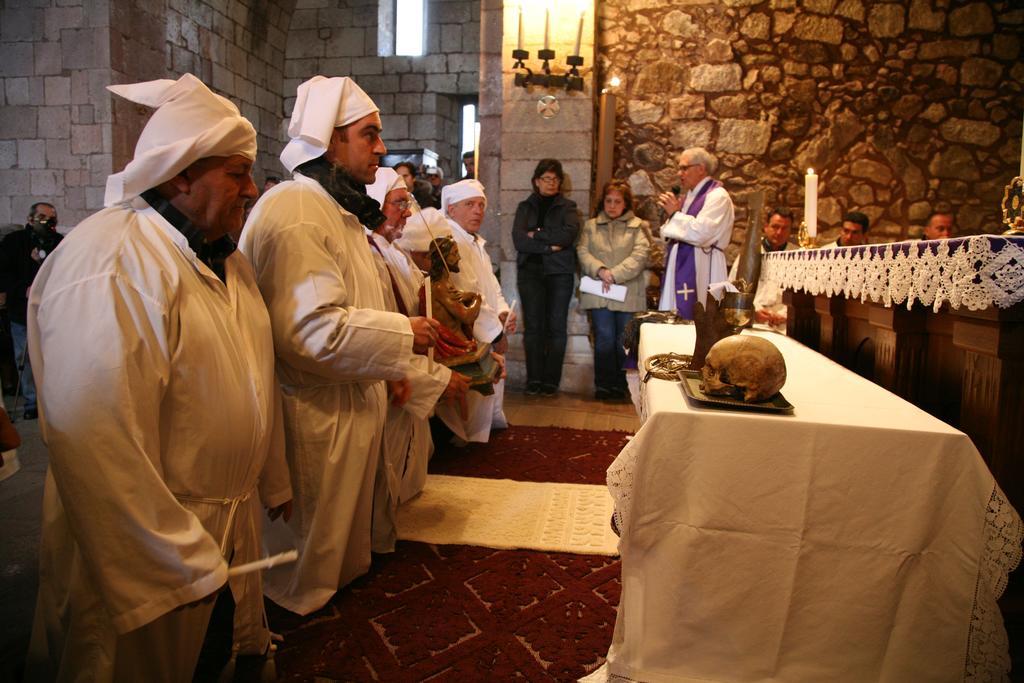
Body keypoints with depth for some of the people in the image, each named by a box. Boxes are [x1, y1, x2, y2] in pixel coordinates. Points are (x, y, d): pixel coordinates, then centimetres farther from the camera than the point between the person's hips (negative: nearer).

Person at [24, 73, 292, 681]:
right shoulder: (109, 266, -23)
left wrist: (274, 484, 19)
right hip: (153, 556, -8)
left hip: (235, 524, 8)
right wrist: (182, 564, -22)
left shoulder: (225, 256, 8)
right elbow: (98, 443, -29)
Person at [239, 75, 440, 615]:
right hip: (316, 419, -10)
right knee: (306, 562, 11)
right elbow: (310, 330, -31)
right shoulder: (294, 212, -22)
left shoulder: (337, 209, 13)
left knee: (342, 542, 26)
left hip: (352, 407, 10)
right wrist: (401, 336, -21)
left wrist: (388, 367, 14)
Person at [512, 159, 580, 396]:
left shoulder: (567, 206, 9)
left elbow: (568, 234, -11)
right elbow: (518, 240, -3)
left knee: (557, 326, -2)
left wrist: (537, 235, -7)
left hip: (560, 272, -1)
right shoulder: (525, 206, 13)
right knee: (533, 326, -3)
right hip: (531, 270, 1)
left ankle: (551, 380, 4)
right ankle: (534, 379, 3)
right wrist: (549, 246, -11)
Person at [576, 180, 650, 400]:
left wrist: (615, 274, -15)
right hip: (599, 293, 1)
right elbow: (583, 252, 4)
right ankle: (603, 385, 8)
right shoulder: (591, 226, 14)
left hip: (628, 293, -1)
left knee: (624, 341, 2)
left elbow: (639, 256, -5)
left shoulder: (637, 226, 7)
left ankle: (621, 386, 14)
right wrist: (600, 270, -14)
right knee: (604, 338, -3)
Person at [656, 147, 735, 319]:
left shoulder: (717, 196, -8)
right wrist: (673, 213, 4)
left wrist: (675, 213, -10)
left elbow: (700, 233, -21)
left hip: (700, 272, -8)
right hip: (680, 269, 8)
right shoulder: (690, 196, 18)